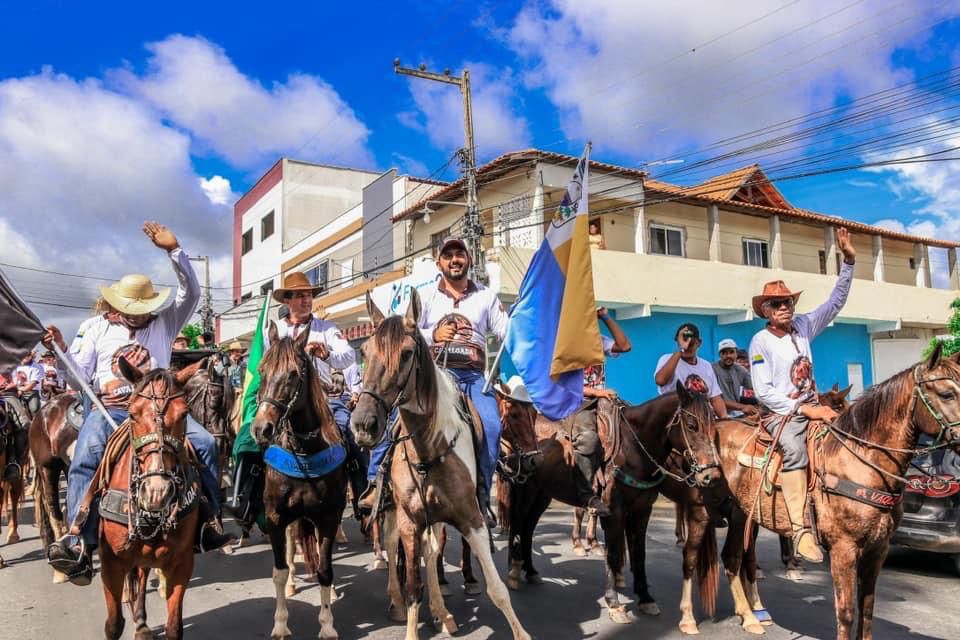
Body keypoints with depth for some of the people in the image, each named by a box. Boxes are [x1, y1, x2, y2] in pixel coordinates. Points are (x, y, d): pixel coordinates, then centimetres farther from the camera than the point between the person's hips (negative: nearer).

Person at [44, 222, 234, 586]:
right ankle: (81, 545, -30)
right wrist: (60, 350, -8)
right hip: (110, 410, -1)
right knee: (84, 460, -28)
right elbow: (80, 378, 11)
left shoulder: (165, 323, 13)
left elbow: (191, 294, -1)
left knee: (205, 443, -17)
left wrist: (174, 250, -12)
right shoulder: (97, 328, 14)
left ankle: (209, 522, -9)